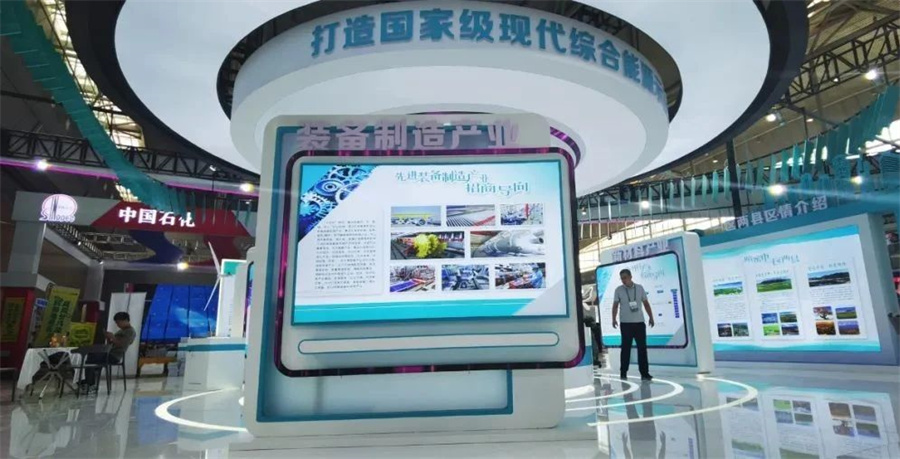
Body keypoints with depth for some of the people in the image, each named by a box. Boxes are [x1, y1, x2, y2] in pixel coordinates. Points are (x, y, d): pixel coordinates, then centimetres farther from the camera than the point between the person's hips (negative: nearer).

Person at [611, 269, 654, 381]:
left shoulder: (639, 288, 5)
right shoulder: (618, 290, 0)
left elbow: (646, 303, 10)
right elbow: (615, 305, 1)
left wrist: (651, 317, 5)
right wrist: (614, 319, -9)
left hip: (639, 322, 2)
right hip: (626, 323, -2)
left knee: (642, 348, 1)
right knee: (626, 348, 3)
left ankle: (644, 373, 7)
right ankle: (623, 372, 12)